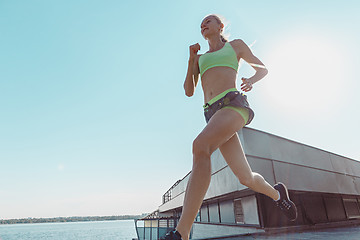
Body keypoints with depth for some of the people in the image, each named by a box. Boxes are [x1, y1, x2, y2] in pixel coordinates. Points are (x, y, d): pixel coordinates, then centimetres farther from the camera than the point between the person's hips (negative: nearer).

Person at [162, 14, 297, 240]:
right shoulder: (200, 58, 30)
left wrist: (251, 80, 0)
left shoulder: (236, 45, 22)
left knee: (200, 146, -34)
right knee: (246, 178, 0)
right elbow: (189, 91, 20)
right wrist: (192, 59, 11)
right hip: (213, 112, 5)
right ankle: (277, 193, 36)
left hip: (234, 103, -4)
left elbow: (263, 68, 24)